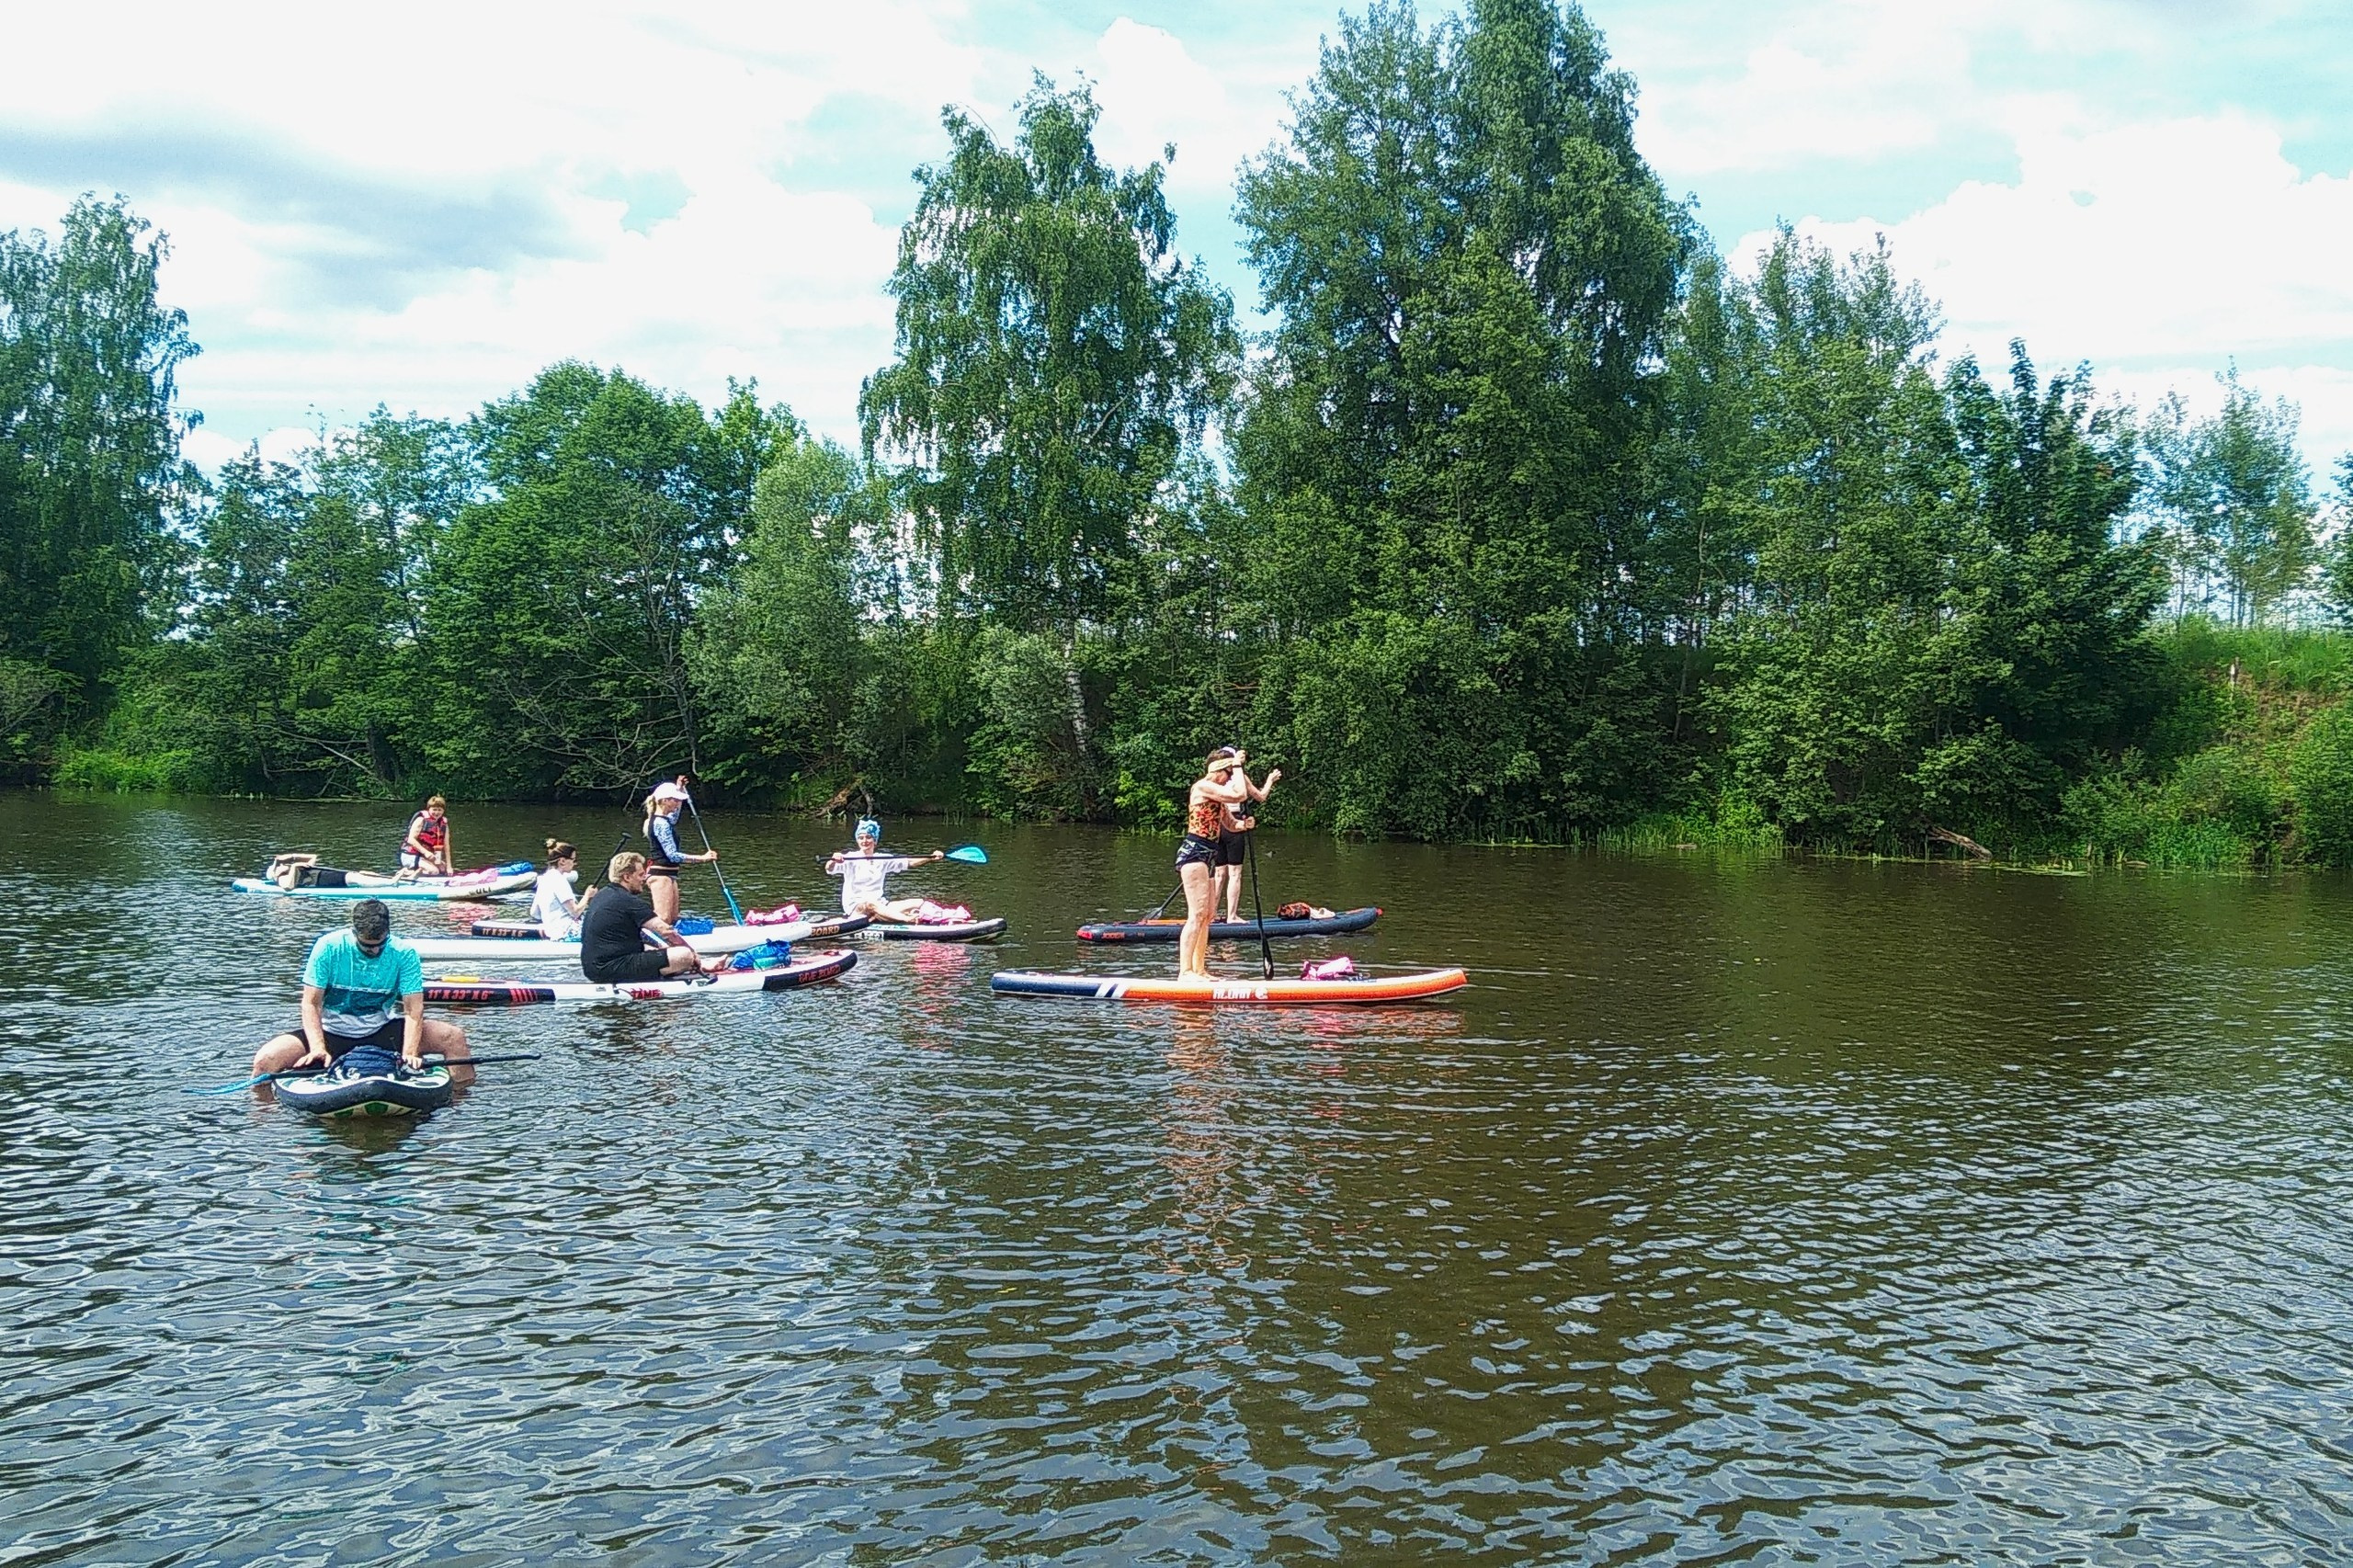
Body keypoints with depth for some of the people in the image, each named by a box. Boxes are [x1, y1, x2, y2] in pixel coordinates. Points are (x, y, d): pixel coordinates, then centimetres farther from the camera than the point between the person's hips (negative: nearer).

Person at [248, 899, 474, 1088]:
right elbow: (311, 1003, -14)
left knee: (454, 1037, -16)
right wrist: (318, 1048, -30)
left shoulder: (404, 954, -11)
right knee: (266, 1060, -25)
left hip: (381, 1031, 1)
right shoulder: (329, 947, -14)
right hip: (331, 1031, -1)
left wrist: (409, 1053, -31)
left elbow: (413, 1009, -15)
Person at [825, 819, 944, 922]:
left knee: (919, 903, -11)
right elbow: (829, 870, -18)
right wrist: (833, 861, -42)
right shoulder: (850, 858, -2)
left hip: (880, 904, 6)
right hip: (855, 907, -6)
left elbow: (910, 863, 7)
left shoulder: (882, 859, 12)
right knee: (869, 903, -41)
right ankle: (908, 919, -62)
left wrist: (931, 857, -8)